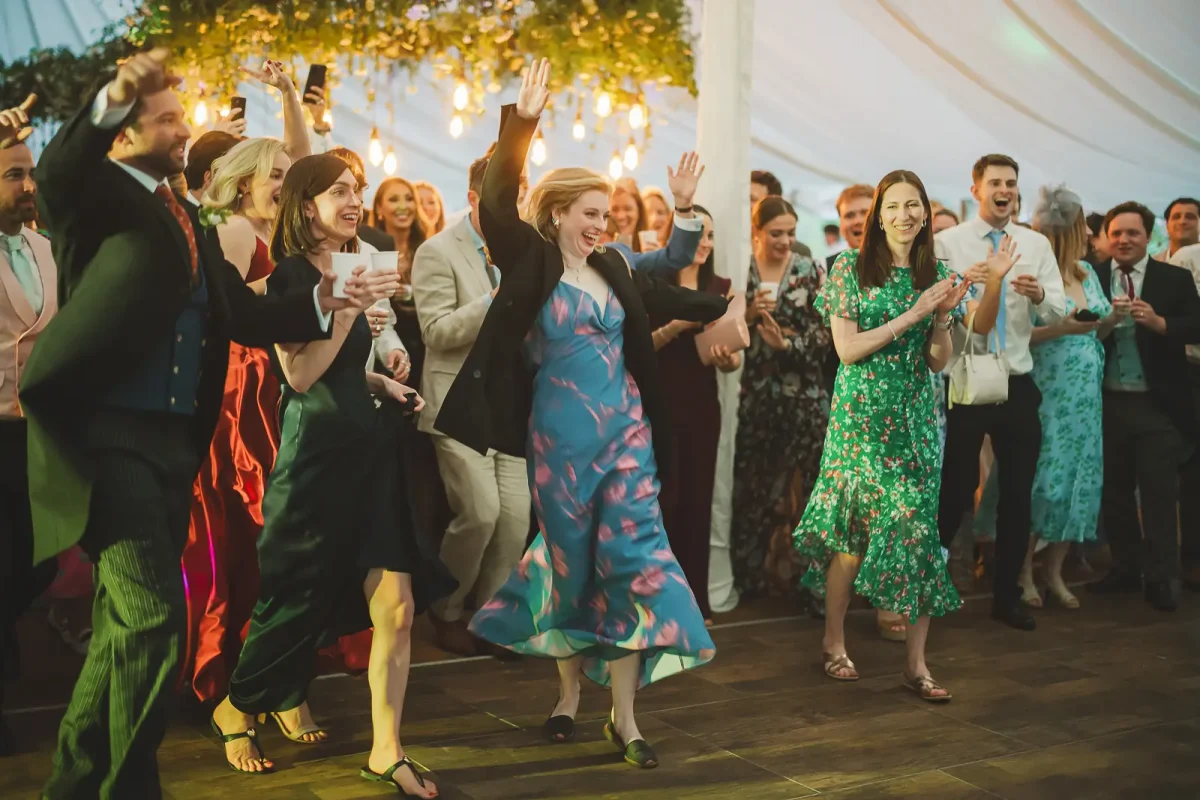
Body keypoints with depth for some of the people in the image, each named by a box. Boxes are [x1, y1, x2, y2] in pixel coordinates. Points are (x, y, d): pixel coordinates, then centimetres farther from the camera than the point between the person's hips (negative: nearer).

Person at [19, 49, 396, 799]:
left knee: (126, 624, 16)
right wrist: (111, 100, -45)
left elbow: (243, 310, 13)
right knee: (152, 618, -14)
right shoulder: (99, 194, -3)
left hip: (174, 438, 8)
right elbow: (54, 172, -28)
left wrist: (323, 303, -1)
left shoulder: (187, 218, 18)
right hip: (107, 434, -8)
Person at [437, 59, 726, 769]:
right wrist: (525, 123, -25)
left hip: (626, 430, 4)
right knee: (573, 564, 6)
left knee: (631, 561, -2)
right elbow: (498, 202, -17)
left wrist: (726, 307, 33)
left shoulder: (613, 269, 9)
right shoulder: (533, 263, -4)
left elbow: (660, 298, 27)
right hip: (561, 439, -4)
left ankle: (624, 717, 5)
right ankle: (570, 695, 27)